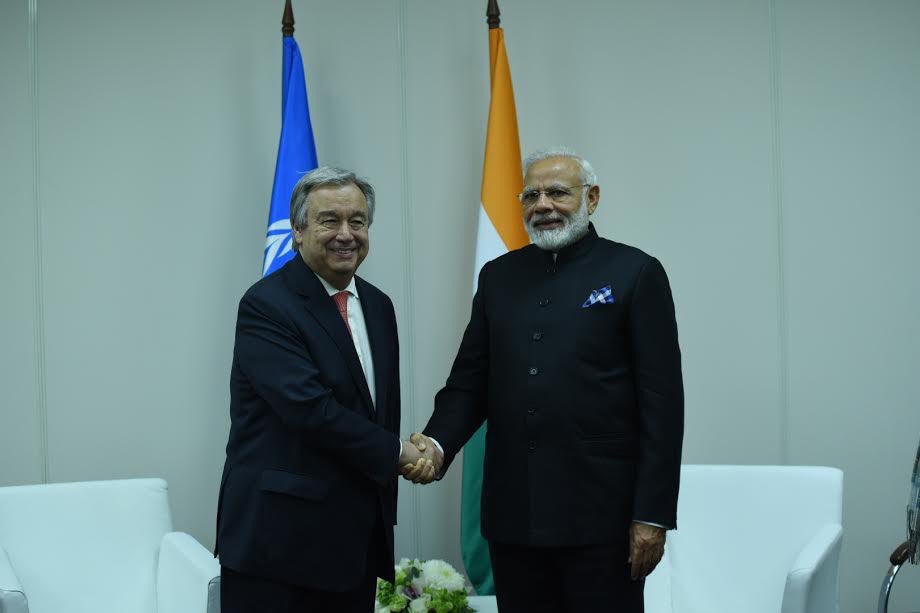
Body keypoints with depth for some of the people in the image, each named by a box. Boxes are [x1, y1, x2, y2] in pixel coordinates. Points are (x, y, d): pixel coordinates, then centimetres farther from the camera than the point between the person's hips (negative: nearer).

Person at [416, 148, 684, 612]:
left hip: (600, 515, -4)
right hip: (513, 512, 4)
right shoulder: (499, 276, 12)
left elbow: (661, 401, -5)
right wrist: (437, 443, -10)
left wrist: (653, 514, -10)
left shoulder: (634, 273, -2)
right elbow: (469, 383, 11)